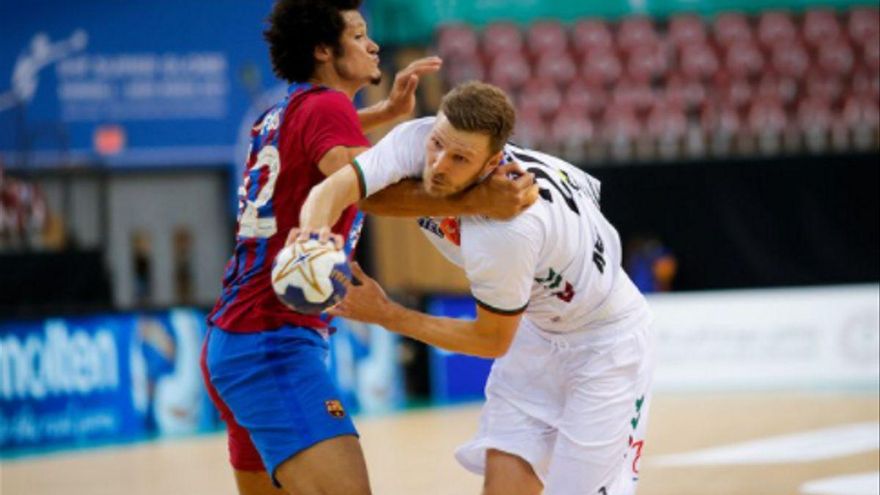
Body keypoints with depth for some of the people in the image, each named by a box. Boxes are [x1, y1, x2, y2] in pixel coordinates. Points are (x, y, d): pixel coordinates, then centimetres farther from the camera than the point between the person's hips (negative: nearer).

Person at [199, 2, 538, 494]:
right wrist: (475, 201, -40)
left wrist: (386, 111, 30)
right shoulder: (325, 105, -9)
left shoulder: (279, 114, 17)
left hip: (231, 340, 10)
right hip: (274, 344, -10)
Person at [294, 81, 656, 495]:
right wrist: (314, 230, -55)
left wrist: (385, 315, -23)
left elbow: (492, 341, -22)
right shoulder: (417, 140, -21)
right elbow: (334, 188, -34)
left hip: (603, 341, -7)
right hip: (538, 327, 7)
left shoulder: (508, 231, -38)